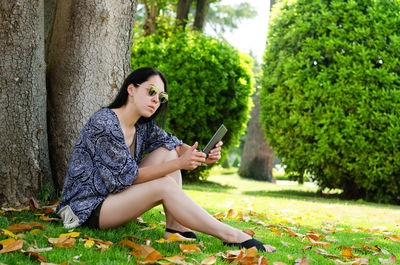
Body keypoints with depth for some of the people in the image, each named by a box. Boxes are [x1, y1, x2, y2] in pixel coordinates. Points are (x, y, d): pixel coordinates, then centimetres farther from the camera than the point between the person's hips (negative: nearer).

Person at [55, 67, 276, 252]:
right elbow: (127, 176, -22)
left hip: (115, 195, 9)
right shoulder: (104, 123, -21)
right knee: (166, 186, -28)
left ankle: (175, 227, -10)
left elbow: (174, 144, 7)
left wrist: (202, 157, -16)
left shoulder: (143, 126, 6)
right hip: (88, 209, -9)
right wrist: (178, 164, -27)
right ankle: (229, 235, -25)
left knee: (167, 151, -3)